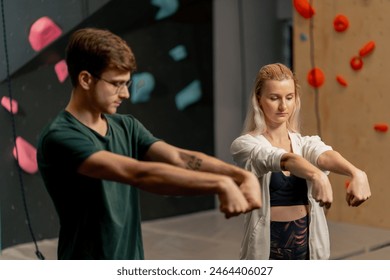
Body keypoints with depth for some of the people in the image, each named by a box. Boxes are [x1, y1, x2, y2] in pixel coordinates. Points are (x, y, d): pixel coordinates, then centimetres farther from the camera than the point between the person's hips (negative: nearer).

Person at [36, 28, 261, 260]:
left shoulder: (126, 127, 5)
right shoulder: (60, 137, -19)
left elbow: (178, 158, -10)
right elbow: (138, 173, -30)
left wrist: (242, 175, -25)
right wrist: (220, 184, -36)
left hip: (131, 265, 7)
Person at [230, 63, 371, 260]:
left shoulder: (306, 143, 6)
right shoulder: (245, 145, -7)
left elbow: (326, 157, -18)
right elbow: (285, 160, -29)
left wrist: (356, 173, -40)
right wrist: (316, 175, -48)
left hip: (307, 247, 4)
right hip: (267, 248, -4)